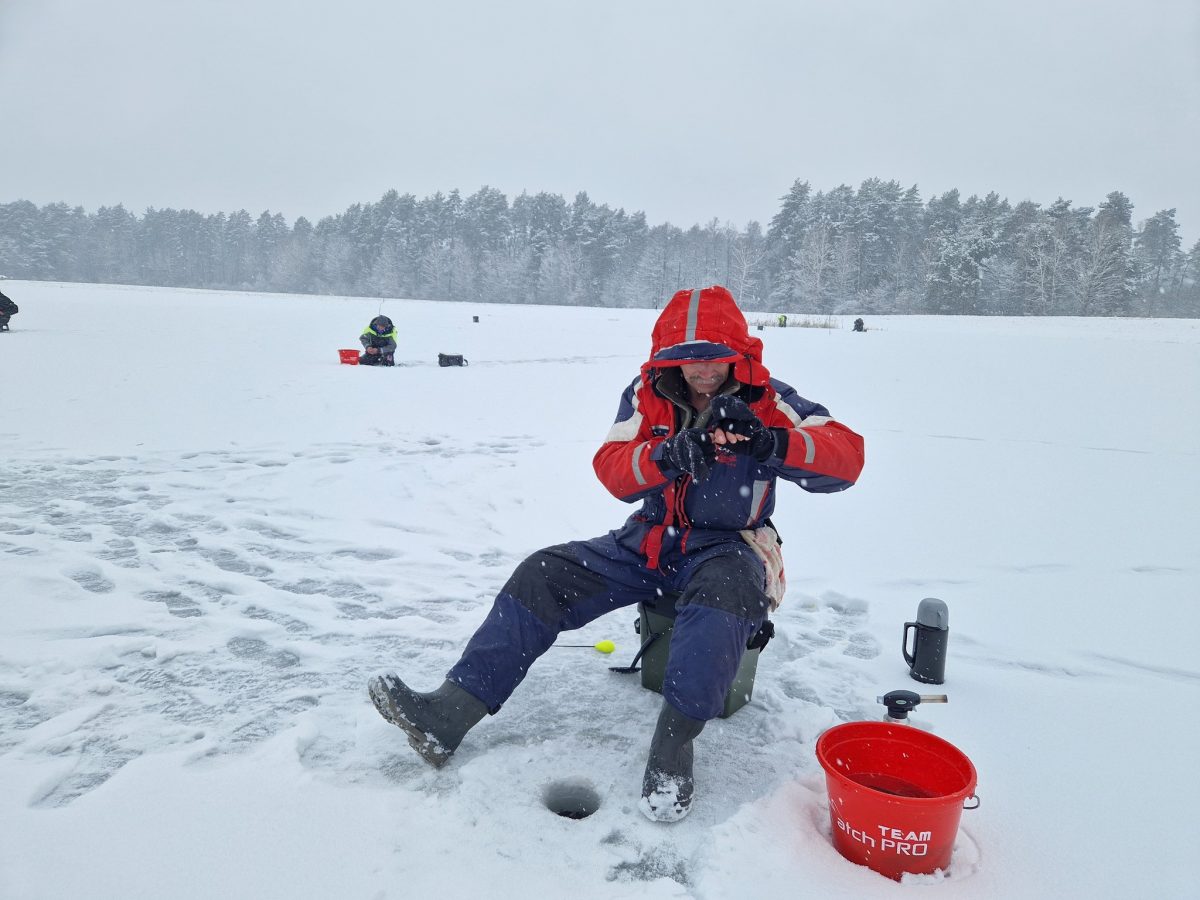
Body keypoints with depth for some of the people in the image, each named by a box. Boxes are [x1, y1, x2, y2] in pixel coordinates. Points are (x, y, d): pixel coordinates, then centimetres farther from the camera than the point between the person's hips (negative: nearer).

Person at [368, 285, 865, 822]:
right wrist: (667, 455, -32)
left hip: (726, 546, -3)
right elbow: (611, 471, -10)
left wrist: (769, 441, -40)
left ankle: (673, 745, -28)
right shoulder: (648, 395, 1)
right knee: (544, 576, -11)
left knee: (724, 596, -40)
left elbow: (846, 458, -20)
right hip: (651, 540, 4)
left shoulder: (765, 400, -7)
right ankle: (449, 714, -13)